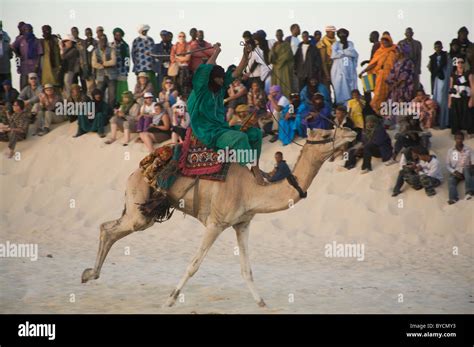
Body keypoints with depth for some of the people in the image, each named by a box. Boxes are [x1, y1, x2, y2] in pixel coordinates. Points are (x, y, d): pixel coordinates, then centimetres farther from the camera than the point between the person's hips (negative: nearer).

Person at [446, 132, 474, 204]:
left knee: (466, 169, -36)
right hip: (455, 172, 1)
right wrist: (454, 172, -12)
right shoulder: (450, 151, 9)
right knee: (450, 179, -32)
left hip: (467, 171, -1)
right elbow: (447, 165, 6)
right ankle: (453, 198, -58)